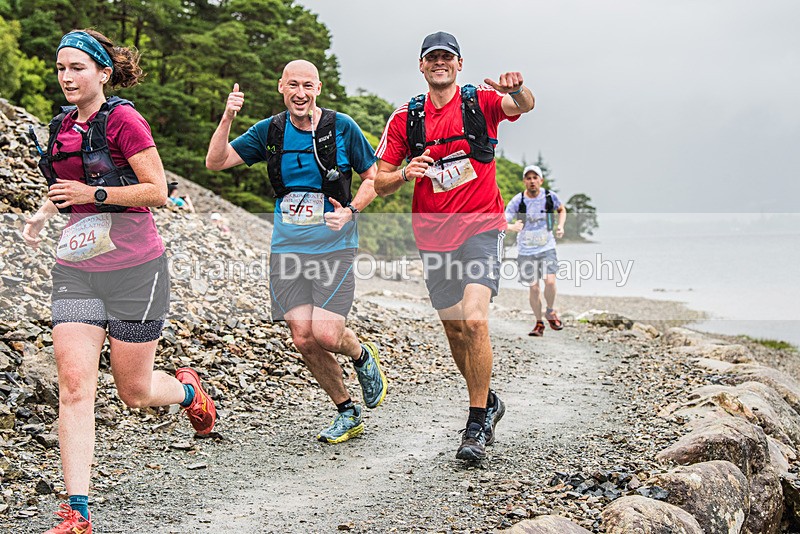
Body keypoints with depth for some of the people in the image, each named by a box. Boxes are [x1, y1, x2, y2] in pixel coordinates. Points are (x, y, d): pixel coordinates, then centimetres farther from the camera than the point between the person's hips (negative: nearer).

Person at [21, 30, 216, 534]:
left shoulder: (122, 119, -10)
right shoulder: (63, 126, 11)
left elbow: (157, 191, -13)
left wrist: (92, 194, -21)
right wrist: (45, 213, 10)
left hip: (134, 269, -5)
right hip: (76, 270, 5)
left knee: (134, 391, 7)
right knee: (74, 385, -8)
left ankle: (189, 389, 43)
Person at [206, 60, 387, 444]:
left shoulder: (342, 127, -3)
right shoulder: (270, 131, 5)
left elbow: (374, 177, 6)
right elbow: (216, 162, 2)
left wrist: (350, 211, -11)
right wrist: (227, 118, -13)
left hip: (334, 246, -3)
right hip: (287, 248, 3)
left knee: (326, 334, -15)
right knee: (303, 338, -3)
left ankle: (362, 355, 22)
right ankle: (348, 413, 17)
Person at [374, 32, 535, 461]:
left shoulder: (481, 101, -1)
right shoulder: (406, 117, 5)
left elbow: (523, 106, -21)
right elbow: (379, 183, 5)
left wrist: (516, 90, -44)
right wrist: (405, 173, -17)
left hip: (481, 228, -4)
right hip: (433, 236, 4)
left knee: (474, 320, -20)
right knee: (454, 330, 11)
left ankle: (478, 424, -9)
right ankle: (488, 402, 34)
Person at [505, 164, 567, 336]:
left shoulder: (550, 196, -5)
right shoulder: (517, 201, -10)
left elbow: (562, 209, 17)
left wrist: (560, 225, 0)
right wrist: (512, 227, -33)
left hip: (547, 247, 0)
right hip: (526, 250, 0)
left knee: (550, 281, -17)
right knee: (534, 289, 1)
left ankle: (550, 312, 11)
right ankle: (539, 323, 20)